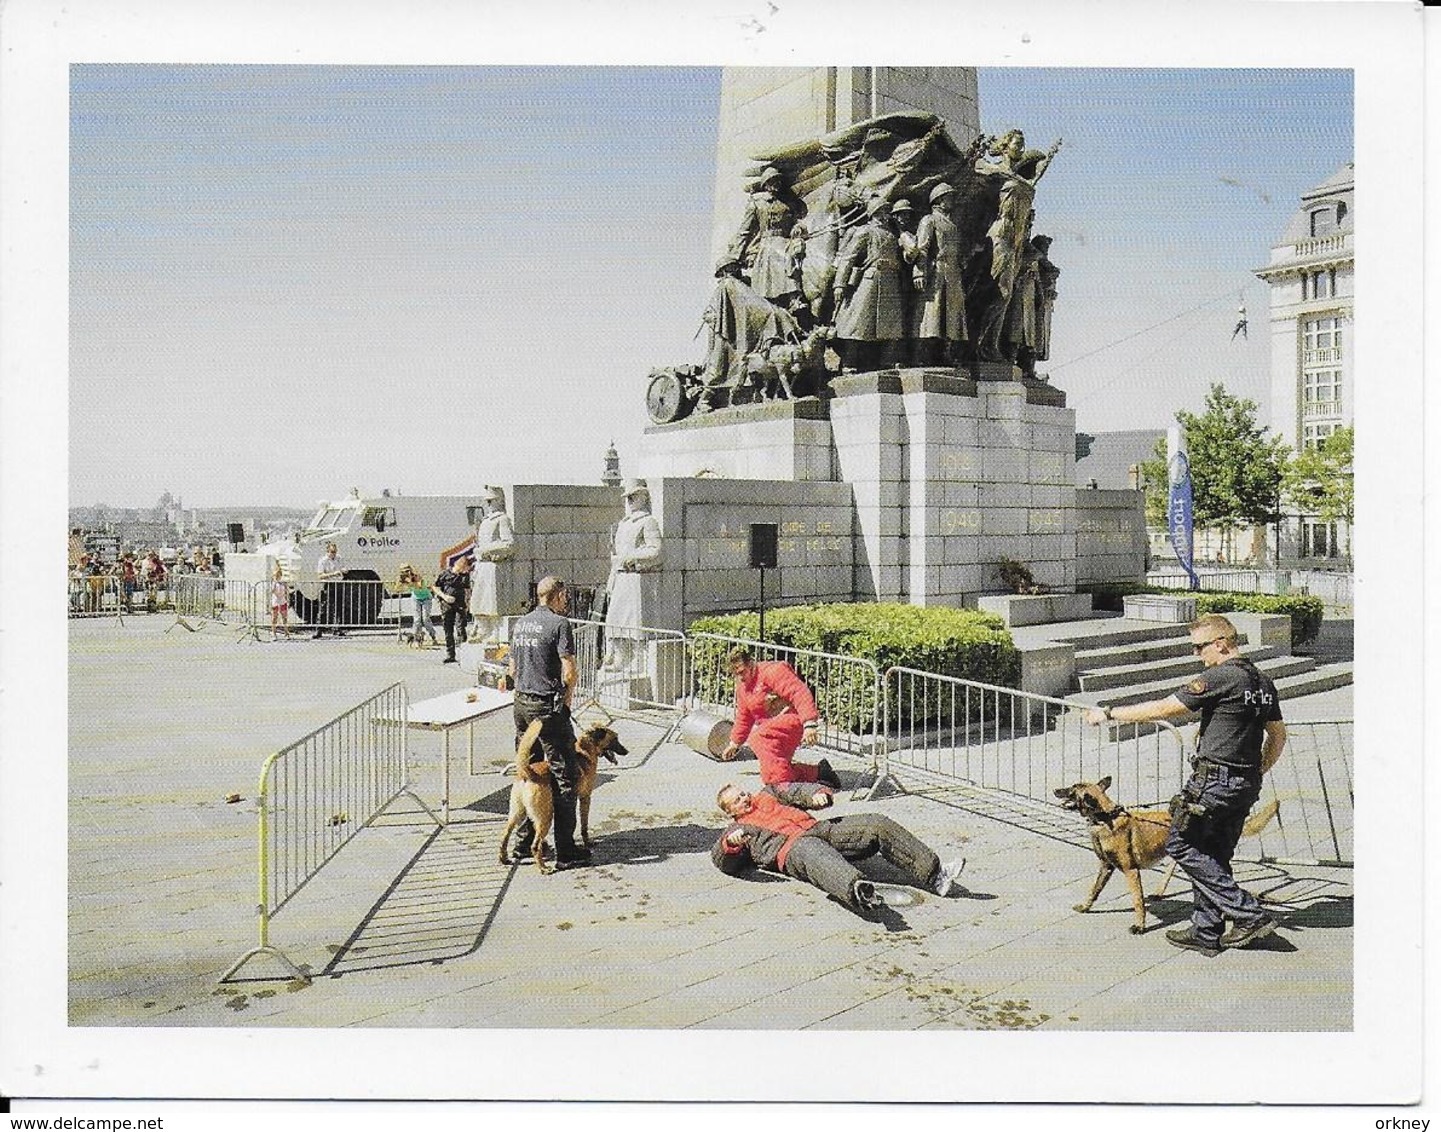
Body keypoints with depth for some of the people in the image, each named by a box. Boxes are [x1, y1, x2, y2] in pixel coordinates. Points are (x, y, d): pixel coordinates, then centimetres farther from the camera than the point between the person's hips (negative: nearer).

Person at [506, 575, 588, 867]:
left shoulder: (519, 624, 11)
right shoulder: (559, 623, -12)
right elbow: (569, 672, -15)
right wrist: (566, 699, 1)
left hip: (521, 704, 8)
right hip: (548, 706, -8)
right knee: (563, 777, -1)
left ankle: (523, 841, 22)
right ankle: (565, 849, 1)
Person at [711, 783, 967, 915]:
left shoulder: (765, 798, 35)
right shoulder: (736, 829, 18)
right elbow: (723, 861, 2)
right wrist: (731, 842, -21)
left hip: (817, 828, 7)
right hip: (791, 848, -7)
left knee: (878, 824, -13)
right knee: (813, 852, -45)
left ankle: (934, 874, -19)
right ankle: (857, 890, -76)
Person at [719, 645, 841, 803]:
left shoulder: (773, 671, -16)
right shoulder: (742, 686, 12)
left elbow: (800, 693, -26)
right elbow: (744, 717, 27)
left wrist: (810, 724, -36)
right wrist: (735, 743, 33)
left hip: (794, 718, -10)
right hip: (775, 724, 10)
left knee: (759, 736, -33)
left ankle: (782, 784, -36)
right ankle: (819, 772, 16)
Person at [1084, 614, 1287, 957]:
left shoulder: (1219, 678, -16)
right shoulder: (1263, 682, 11)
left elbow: (1162, 709, -15)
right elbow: (1278, 736, 18)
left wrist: (1109, 713, -7)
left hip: (1215, 780, -9)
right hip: (1246, 785, 9)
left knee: (1181, 844, 2)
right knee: (1214, 855, 14)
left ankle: (1248, 913, -1)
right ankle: (1206, 932, 18)